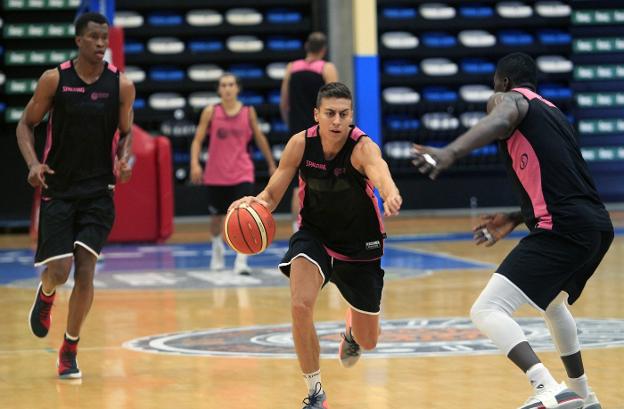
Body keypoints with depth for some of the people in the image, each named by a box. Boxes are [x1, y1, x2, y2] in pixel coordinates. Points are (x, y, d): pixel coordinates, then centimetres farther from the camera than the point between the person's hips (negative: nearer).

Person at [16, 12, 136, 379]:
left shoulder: (121, 85, -2)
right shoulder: (54, 79, -5)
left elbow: (126, 133, 10)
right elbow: (26, 124, 4)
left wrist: (125, 159, -11)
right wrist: (33, 163, -13)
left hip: (98, 191, 1)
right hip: (58, 189, -1)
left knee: (85, 270, -8)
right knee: (59, 271, -7)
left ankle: (70, 351, 8)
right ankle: (46, 295, 33)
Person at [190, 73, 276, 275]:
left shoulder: (248, 112, -1)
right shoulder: (211, 112, -4)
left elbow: (259, 138, 12)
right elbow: (197, 140, -4)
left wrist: (271, 163, 18)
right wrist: (195, 164, -18)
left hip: (242, 173, -1)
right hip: (216, 174, 1)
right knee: (217, 216, 15)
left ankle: (241, 261, -17)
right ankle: (217, 250, 42)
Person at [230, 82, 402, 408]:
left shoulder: (362, 147, -28)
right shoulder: (300, 144, -19)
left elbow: (380, 173, -51)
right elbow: (272, 195, -12)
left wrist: (391, 195, -75)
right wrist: (254, 202, -36)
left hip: (359, 246, -1)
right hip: (314, 234, 1)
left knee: (367, 341, 10)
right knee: (301, 305, -29)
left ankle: (352, 327, 52)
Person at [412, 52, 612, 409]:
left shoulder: (509, 98, 5)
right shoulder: (554, 112, 29)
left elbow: (498, 122, -21)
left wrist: (449, 153, -38)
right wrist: (515, 219, 34)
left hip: (564, 229, -9)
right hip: (599, 225, 9)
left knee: (487, 311, -14)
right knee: (553, 302, 36)